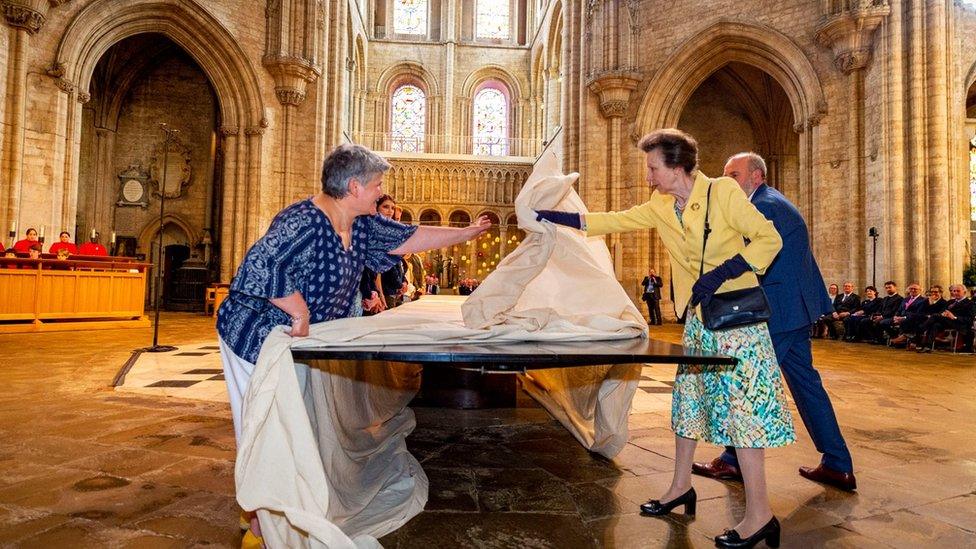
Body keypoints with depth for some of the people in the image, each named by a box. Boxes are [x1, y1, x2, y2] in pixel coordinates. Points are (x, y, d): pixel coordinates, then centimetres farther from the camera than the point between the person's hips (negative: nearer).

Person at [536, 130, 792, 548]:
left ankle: (759, 515, 4)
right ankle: (681, 486, 28)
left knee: (741, 404, -7)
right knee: (687, 398, 12)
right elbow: (613, 221, 11)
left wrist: (720, 273, -23)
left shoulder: (723, 192, -13)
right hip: (697, 318, 7)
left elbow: (769, 239, -13)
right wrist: (557, 218, 9)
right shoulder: (660, 208, 5)